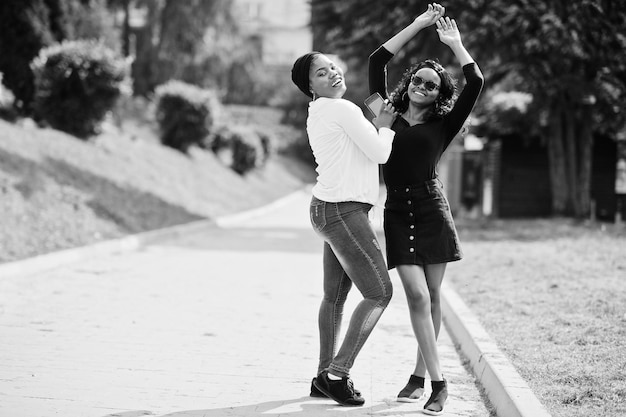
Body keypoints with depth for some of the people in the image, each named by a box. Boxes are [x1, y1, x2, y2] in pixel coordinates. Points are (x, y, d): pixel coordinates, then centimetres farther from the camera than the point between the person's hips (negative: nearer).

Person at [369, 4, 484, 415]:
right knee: (418, 295, -10)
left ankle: (420, 374, 17)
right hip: (397, 214, 0)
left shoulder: (442, 126, 8)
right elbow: (377, 61, 8)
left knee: (431, 297, 3)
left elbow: (476, 82, -2)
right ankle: (438, 382, -10)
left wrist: (455, 43, 7)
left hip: (433, 212, 0)